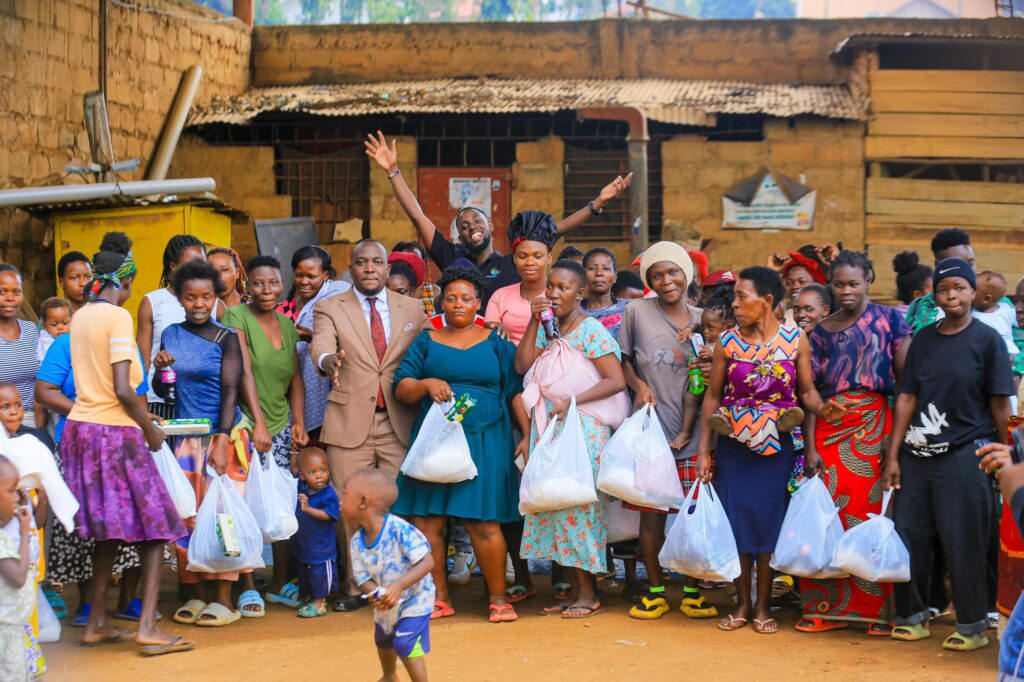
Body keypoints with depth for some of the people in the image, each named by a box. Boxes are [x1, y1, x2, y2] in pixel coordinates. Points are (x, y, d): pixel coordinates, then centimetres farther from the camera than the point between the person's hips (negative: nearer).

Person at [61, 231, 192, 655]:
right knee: (154, 526, -3)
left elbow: (92, 379, 11)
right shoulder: (117, 317, -12)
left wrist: (141, 419, 14)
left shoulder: (81, 317, 11)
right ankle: (148, 627, -11)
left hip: (80, 426, 8)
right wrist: (150, 429, -5)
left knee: (109, 529, 15)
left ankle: (97, 622, 17)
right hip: (113, 433, -8)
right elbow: (122, 390, -18)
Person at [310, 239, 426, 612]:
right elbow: (320, 346, -12)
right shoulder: (329, 309, 6)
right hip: (350, 424, -1)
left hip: (399, 423, 1)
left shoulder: (412, 309, 13)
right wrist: (328, 361, -36)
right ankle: (355, 586, 8)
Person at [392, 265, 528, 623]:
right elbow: (401, 388, 7)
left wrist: (527, 435, -4)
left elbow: (516, 391, 5)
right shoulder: (427, 342, 13)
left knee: (483, 522, -9)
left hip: (484, 442, -2)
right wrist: (426, 384, -13)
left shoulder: (496, 342, 9)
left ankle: (498, 598, 2)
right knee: (426, 521, -3)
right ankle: (439, 598, 8)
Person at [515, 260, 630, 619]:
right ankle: (574, 591, 12)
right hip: (550, 426, 7)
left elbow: (616, 380, -14)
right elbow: (522, 364, 0)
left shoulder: (590, 329, -7)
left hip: (583, 427, -7)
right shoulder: (548, 329, 13)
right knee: (555, 503, 5)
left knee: (578, 503, -6)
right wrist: (534, 320, -5)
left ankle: (588, 594, 2)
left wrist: (573, 401, -18)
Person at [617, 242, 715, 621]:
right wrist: (639, 386, -6)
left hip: (692, 432, 1)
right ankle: (655, 591, 14)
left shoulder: (702, 319, 7)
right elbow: (622, 358, 11)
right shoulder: (637, 312, 2)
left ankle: (692, 593, 14)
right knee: (651, 512, 1)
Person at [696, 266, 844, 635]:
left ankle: (763, 605, 13)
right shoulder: (727, 341, -2)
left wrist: (822, 408, -21)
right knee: (736, 519, 1)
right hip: (733, 444, 1)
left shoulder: (795, 339, -4)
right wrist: (703, 449, 0)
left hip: (776, 445, -1)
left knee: (768, 520, 1)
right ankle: (742, 603, 15)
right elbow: (712, 395, 2)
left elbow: (806, 390, 2)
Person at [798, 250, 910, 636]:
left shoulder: (889, 320, 3)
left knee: (875, 515, -4)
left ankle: (879, 608, 4)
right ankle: (827, 607, 8)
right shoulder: (820, 333, 11)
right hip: (829, 429, 2)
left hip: (875, 426, -2)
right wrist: (810, 448, -2)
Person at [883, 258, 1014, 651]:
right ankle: (913, 615, 21)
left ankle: (972, 625, 9)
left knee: (964, 542, -1)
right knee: (908, 536, 7)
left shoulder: (986, 340, -3)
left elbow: (1000, 403, -4)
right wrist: (892, 456, 4)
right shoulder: (924, 339, 9)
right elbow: (907, 398, 7)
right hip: (917, 453, 5)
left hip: (964, 455, -4)